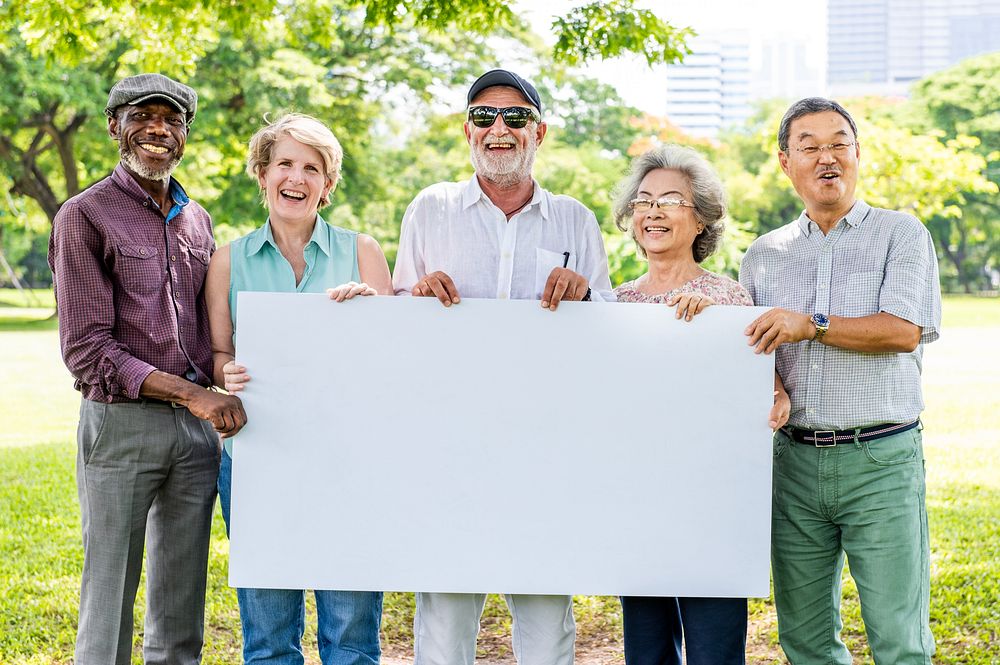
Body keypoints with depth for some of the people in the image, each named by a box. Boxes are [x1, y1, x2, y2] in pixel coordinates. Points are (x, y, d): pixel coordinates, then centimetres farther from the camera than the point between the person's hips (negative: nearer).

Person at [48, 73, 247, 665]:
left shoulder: (197, 220, 14)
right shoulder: (85, 217, -4)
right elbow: (86, 349, -11)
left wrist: (221, 402, 4)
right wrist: (189, 393, -19)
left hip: (197, 427, 5)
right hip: (121, 423, -5)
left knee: (182, 611, 12)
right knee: (110, 600, 0)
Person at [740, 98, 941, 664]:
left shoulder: (901, 233, 4)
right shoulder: (765, 254, 15)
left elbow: (904, 331, -9)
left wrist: (811, 324, -14)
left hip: (881, 459, -4)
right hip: (795, 458, 4)